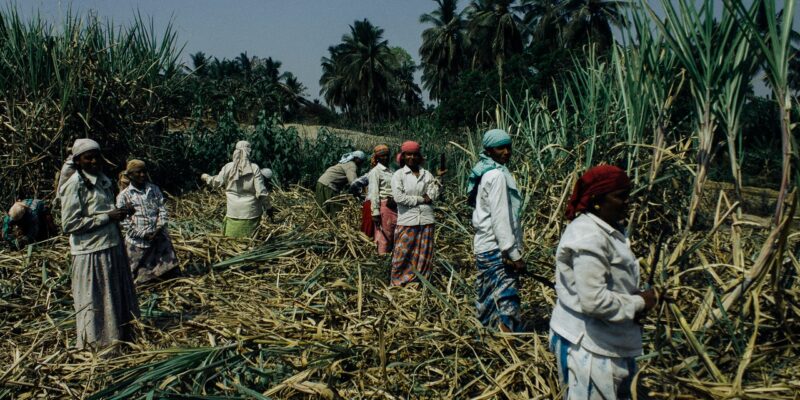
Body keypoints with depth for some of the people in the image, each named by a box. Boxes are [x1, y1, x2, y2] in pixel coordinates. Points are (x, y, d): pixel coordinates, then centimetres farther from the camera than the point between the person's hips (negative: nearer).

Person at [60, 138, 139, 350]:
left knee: (118, 296, 18)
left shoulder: (102, 180, 10)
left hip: (112, 247, 8)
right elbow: (69, 224, -18)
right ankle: (97, 345, 21)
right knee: (95, 302, 6)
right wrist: (107, 217, -19)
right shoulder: (75, 184, -14)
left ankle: (120, 336, 34)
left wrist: (120, 213, 3)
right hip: (91, 252, -8)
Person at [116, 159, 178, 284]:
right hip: (138, 242, -3)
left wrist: (159, 228, -11)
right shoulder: (124, 195, -4)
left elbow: (162, 209, 4)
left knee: (170, 269, 8)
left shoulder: (154, 189, 8)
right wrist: (144, 234, -13)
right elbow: (124, 221, -7)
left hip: (160, 239, 3)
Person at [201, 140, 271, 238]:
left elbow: (216, 182, 8)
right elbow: (261, 191, -10)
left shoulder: (228, 167, -4)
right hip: (251, 211, -1)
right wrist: (268, 207, 1)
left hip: (234, 211, 1)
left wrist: (206, 177, 28)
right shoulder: (254, 168, -8)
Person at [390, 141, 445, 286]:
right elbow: (398, 197, -13)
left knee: (424, 255, 9)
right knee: (403, 254, 1)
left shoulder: (427, 174, 9)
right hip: (407, 221, -3)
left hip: (426, 221, 3)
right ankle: (398, 283, 14)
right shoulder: (398, 175, -1)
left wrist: (437, 179, -11)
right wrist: (421, 199, -9)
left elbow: (433, 196, 0)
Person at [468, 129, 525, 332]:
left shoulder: (485, 172, 14)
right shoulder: (497, 175, -15)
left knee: (488, 302, 15)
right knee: (506, 303, -9)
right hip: (497, 250, -10)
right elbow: (500, 218, -20)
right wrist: (514, 254, -18)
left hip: (484, 247, 10)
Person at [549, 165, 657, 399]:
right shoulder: (589, 238, -26)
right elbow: (594, 301, -30)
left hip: (610, 340, 11)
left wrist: (636, 299, 2)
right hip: (591, 346, -11)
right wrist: (639, 303, -16)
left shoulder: (605, 229, 8)